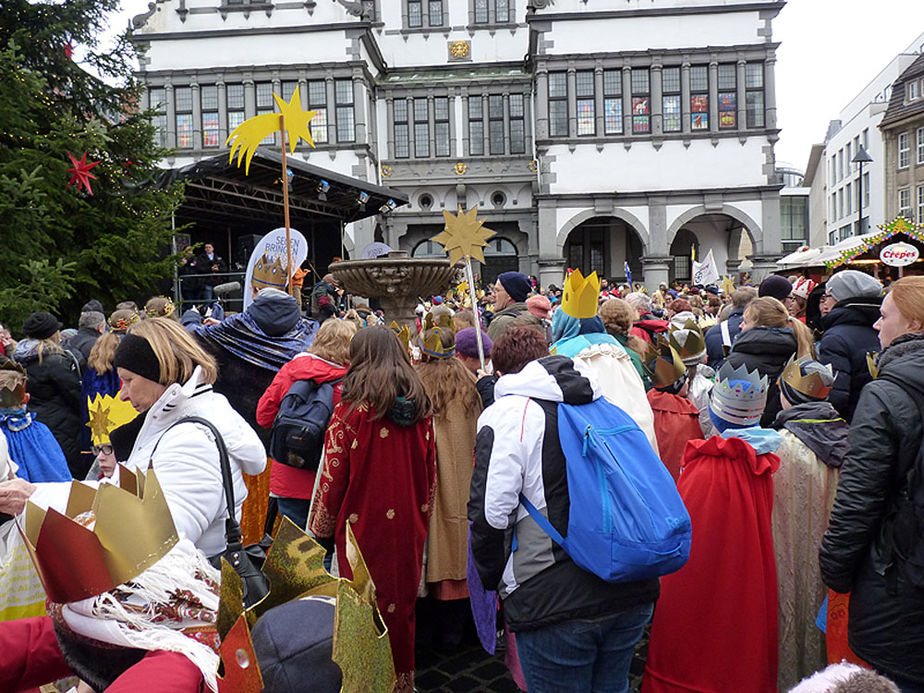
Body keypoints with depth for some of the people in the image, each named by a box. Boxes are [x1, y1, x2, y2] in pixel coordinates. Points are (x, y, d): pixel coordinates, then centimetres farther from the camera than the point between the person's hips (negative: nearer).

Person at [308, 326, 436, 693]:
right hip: (408, 529, 5)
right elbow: (430, 474, 7)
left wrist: (320, 528, 3)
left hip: (362, 526, -4)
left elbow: (332, 477, -10)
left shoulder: (351, 410, -14)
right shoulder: (420, 408, 0)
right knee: (402, 608, 18)